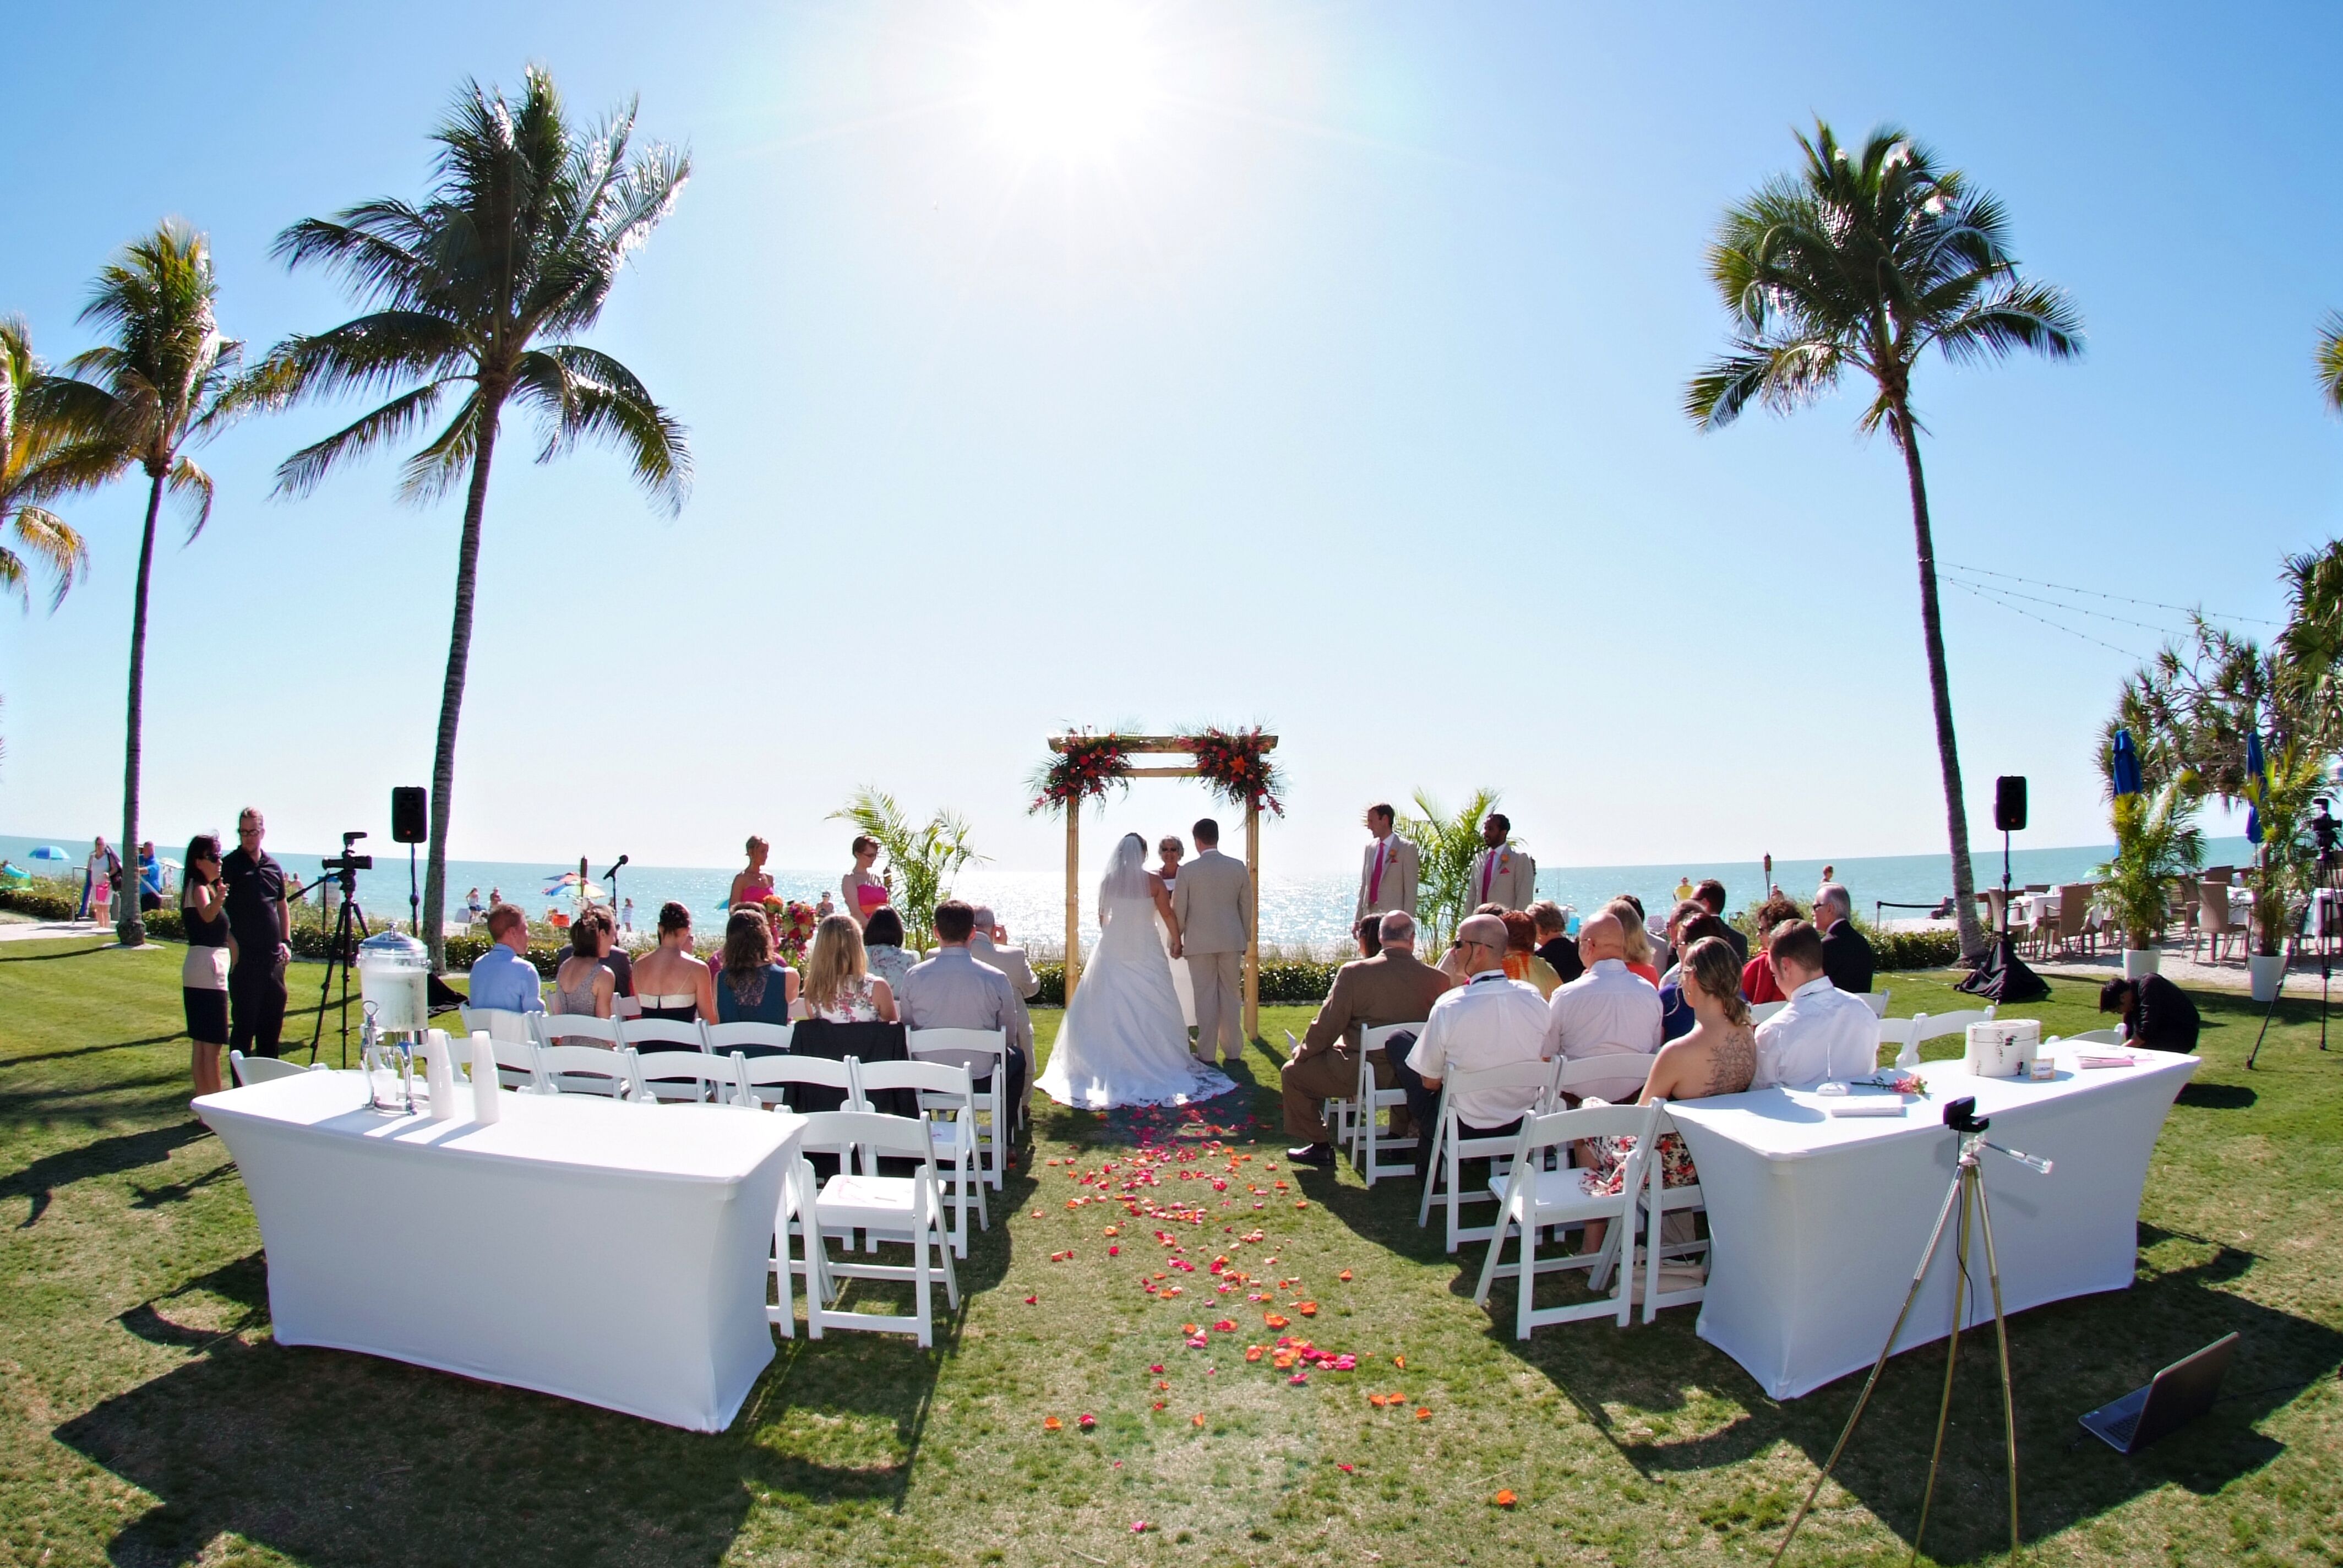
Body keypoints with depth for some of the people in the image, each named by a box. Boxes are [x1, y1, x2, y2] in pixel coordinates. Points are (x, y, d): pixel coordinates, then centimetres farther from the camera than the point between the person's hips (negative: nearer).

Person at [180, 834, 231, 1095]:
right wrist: (217, 900, -55)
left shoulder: (204, 887, 14)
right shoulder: (199, 887, -12)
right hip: (208, 968, -10)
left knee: (201, 1044, 12)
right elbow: (207, 915, -38)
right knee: (213, 1045, -8)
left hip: (196, 973, 10)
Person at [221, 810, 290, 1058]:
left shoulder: (274, 866, 12)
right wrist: (230, 943, -17)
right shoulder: (229, 865, -3)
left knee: (273, 1021, 11)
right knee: (245, 1023, -1)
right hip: (244, 958, -5)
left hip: (273, 958, 5)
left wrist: (286, 941, 12)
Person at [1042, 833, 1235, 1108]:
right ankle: (1154, 1061, 9)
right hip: (1145, 951, -2)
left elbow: (1102, 916, 8)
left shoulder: (1107, 881, -1)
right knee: (1149, 1009, 5)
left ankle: (1107, 1063, 10)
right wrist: (1176, 941, 12)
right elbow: (1168, 914, -1)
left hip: (1112, 949, 2)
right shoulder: (1153, 881, -7)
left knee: (1109, 1008, 7)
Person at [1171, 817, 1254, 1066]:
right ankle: (1233, 1049, 16)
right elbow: (1247, 906, 7)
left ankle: (1207, 1053, 7)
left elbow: (1178, 910, -3)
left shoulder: (1188, 871, -7)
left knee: (1205, 996, 3)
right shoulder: (1238, 867, 1)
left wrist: (1176, 940, 9)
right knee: (1231, 994, 10)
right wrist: (1245, 937, 18)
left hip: (1200, 942, -2)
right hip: (1232, 940, 3)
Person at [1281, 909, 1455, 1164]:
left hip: (1361, 1074, -4)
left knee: (1292, 1072, 15)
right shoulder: (1438, 980, -9)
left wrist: (1302, 1053, 9)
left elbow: (1326, 1027, -11)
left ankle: (1320, 1146, 20)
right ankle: (1399, 1136, 42)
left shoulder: (1353, 973, -16)